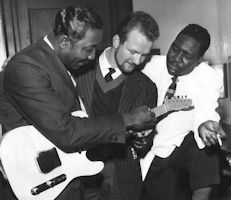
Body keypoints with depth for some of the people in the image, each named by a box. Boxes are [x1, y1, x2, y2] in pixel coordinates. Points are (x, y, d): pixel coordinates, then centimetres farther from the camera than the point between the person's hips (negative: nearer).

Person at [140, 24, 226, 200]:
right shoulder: (151, 65, -5)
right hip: (147, 145, 1)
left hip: (181, 145, 0)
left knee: (208, 146, -28)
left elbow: (204, 111, -18)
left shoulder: (208, 78, -6)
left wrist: (204, 124, -40)